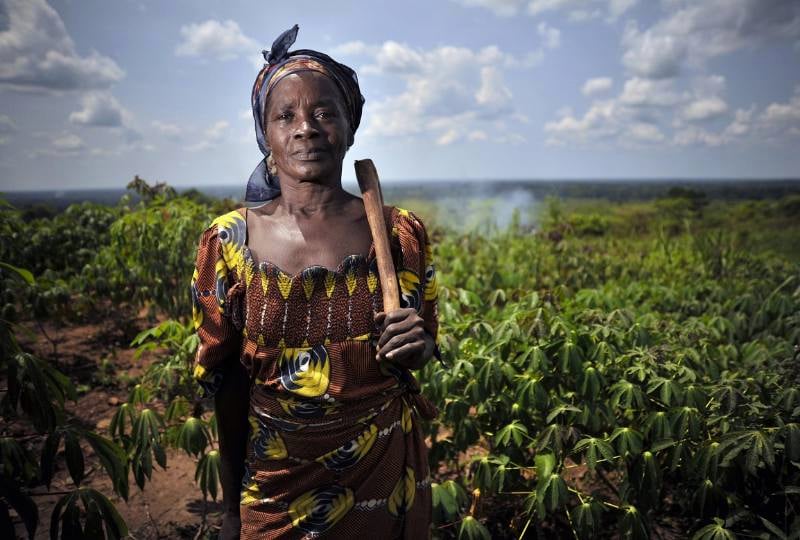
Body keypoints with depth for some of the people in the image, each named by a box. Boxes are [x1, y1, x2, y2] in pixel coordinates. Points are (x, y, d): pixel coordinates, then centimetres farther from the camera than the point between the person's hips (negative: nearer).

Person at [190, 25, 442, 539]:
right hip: (278, 483, 0)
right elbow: (225, 380, -3)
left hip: (386, 472, 1)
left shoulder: (402, 233, -11)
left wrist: (416, 345, -20)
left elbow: (422, 350, 4)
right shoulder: (228, 242, -12)